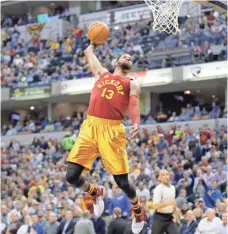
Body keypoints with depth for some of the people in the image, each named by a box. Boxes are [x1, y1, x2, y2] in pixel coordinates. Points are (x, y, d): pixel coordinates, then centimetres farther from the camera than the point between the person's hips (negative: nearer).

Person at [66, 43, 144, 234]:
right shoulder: (101, 73, 23)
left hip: (112, 130, -3)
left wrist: (136, 124, -22)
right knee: (72, 176, -6)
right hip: (90, 126, 3)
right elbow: (88, 52, 35)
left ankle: (138, 210, 28)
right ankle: (96, 193, 26)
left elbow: (134, 105, -5)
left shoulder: (132, 84, 12)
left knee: (122, 182, -3)